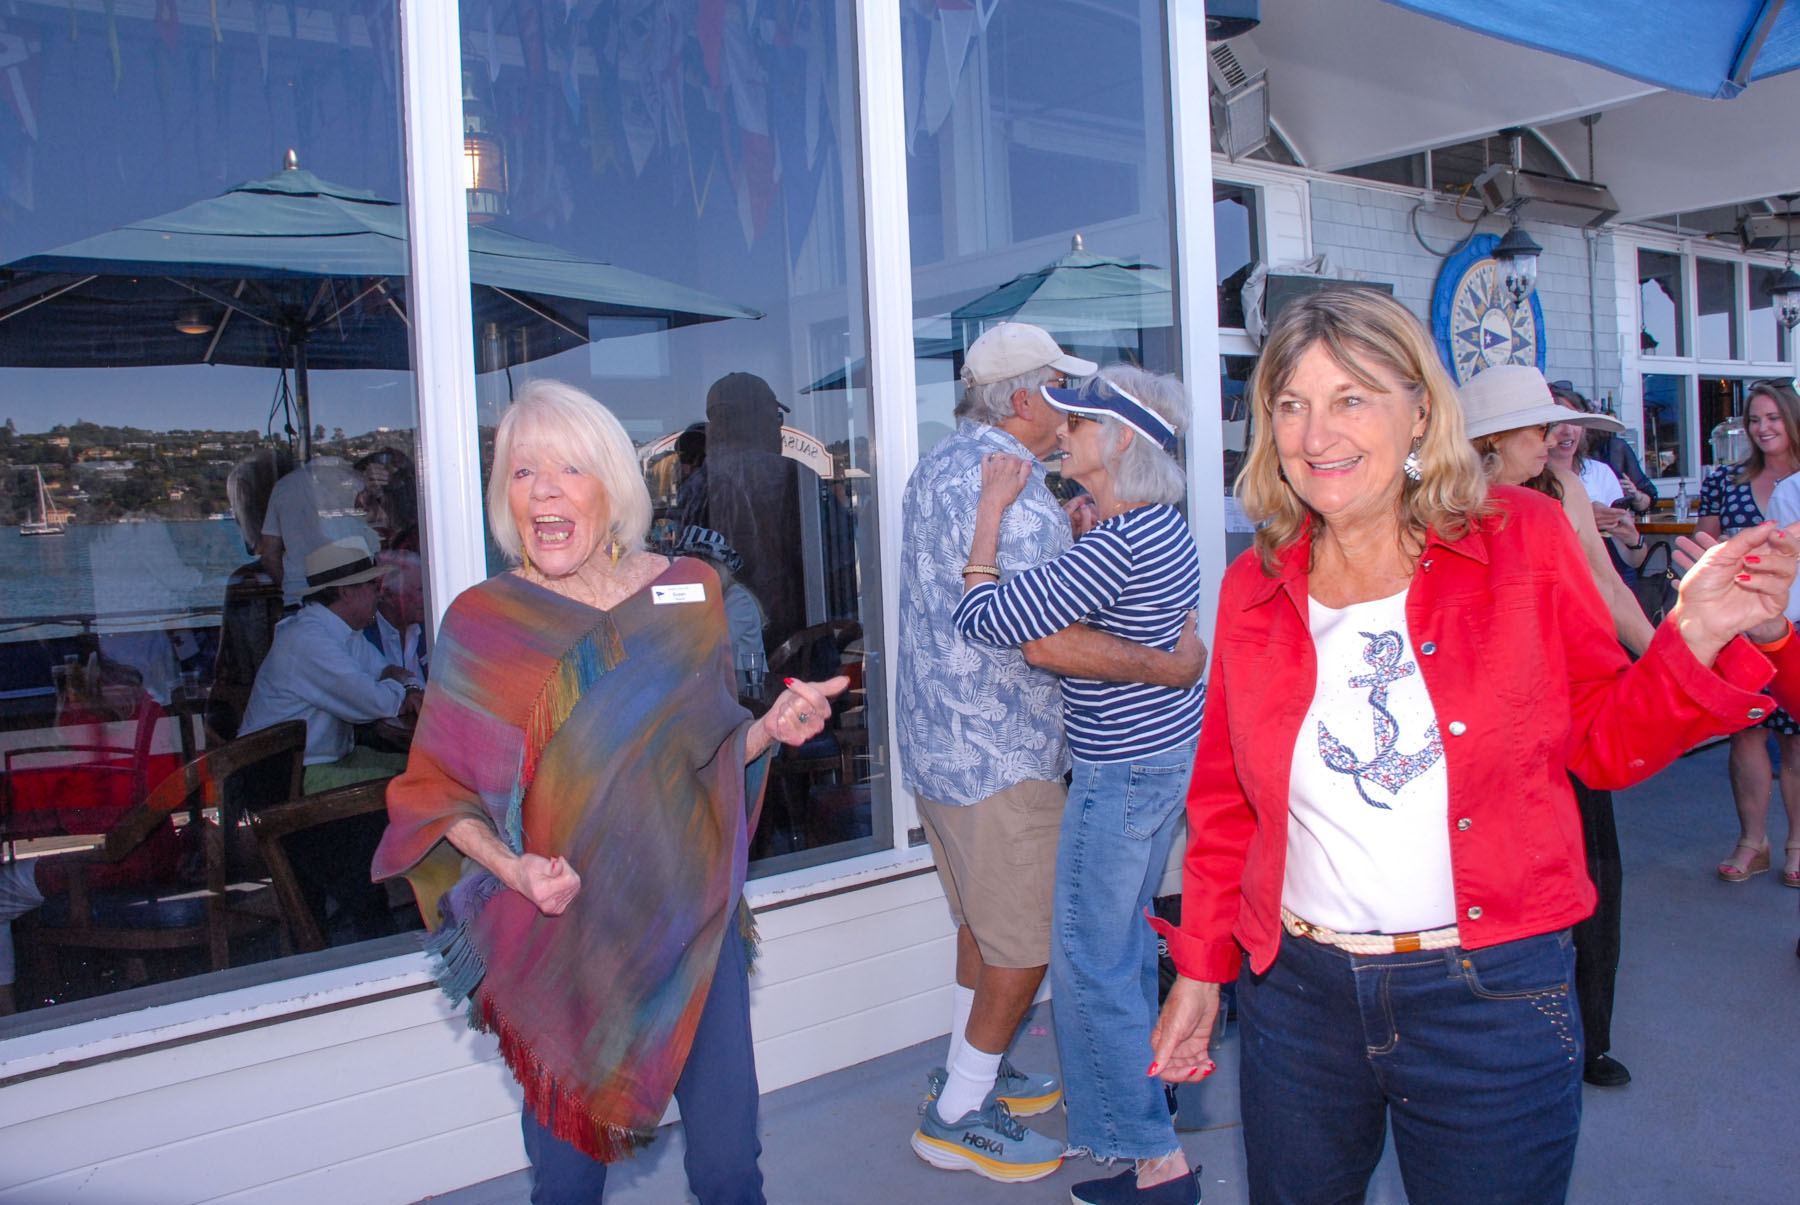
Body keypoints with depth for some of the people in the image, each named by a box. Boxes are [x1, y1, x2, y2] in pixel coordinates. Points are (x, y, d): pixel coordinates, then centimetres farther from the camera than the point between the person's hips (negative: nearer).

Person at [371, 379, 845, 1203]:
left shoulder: (689, 593, 2)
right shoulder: (482, 621, -4)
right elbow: (436, 788, 0)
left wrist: (771, 728, -8)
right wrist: (513, 869, -17)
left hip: (690, 920, 2)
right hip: (556, 940, -1)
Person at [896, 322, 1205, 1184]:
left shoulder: (936, 467, 10)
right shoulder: (1016, 492, -21)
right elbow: (1047, 642, -28)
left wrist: (1069, 529, 16)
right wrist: (1164, 665, -18)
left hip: (935, 739, 10)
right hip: (998, 754, -10)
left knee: (983, 920, 23)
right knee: (1025, 944, 4)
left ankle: (967, 1072, 36)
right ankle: (957, 1120, 15)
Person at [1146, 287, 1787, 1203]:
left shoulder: (1522, 538, -4)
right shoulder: (1254, 588, 1)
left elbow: (1603, 741, 3)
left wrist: (1694, 634, -13)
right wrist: (1199, 966, 8)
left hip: (1492, 999, -2)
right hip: (1296, 991, 3)